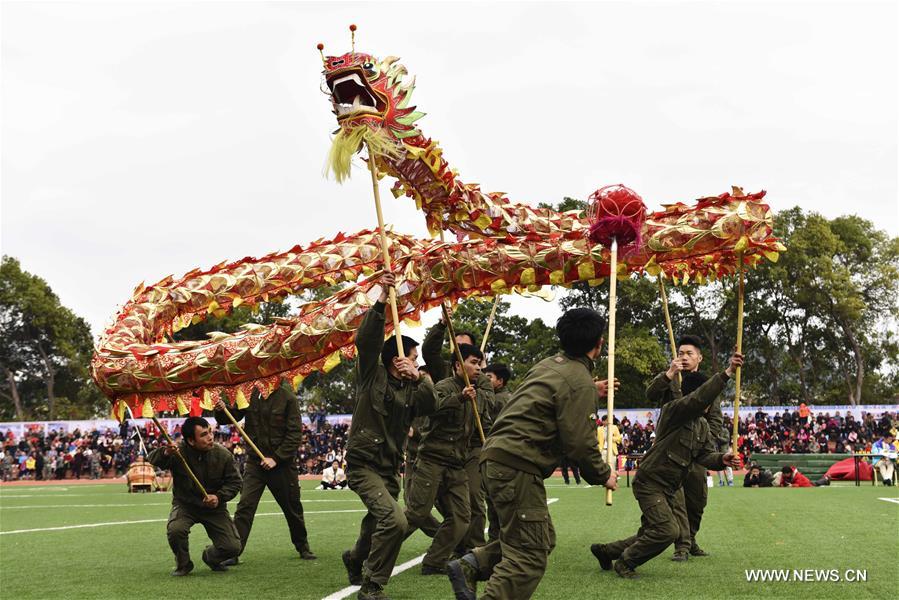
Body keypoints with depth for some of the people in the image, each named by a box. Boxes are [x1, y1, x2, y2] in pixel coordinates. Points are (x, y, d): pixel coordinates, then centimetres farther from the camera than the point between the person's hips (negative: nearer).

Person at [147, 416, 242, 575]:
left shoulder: (223, 455, -13)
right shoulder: (178, 452, -19)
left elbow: (234, 482, -2)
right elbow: (153, 460, -31)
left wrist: (219, 497, -20)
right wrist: (165, 453, -53)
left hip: (214, 507, 1)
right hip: (185, 505, -1)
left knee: (233, 547, -12)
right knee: (175, 530, -34)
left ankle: (210, 557, 26)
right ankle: (183, 564, -1)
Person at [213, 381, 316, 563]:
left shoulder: (288, 397, -8)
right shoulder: (250, 394, -2)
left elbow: (295, 434, -10)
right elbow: (232, 417, 4)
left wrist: (276, 458, -16)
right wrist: (222, 411, -18)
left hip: (282, 463, -1)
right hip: (254, 462, 1)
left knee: (293, 507, 13)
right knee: (244, 506, -10)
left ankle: (303, 547, 32)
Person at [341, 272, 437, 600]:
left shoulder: (410, 388, 9)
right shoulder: (373, 375, -4)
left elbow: (430, 406, -11)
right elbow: (366, 340, -19)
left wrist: (418, 378, -26)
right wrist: (381, 301, -27)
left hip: (390, 467, 7)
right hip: (363, 463, -7)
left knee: (377, 524, 20)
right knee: (394, 520, -24)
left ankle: (356, 558, 53)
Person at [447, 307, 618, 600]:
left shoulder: (549, 364, 16)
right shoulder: (579, 381, -12)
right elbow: (579, 443, -15)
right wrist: (604, 475, 0)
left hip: (497, 457, 10)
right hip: (518, 467, -10)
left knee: (543, 539, 18)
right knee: (529, 556, -7)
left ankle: (470, 565, 10)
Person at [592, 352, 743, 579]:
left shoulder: (702, 425, 12)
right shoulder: (673, 411, -16)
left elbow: (705, 454, 1)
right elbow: (700, 398, -34)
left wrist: (722, 459, -22)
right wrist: (727, 373, -41)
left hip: (668, 489, 9)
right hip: (650, 482, -9)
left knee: (650, 535, 16)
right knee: (667, 530, -19)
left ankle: (604, 551, 34)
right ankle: (625, 562, 2)